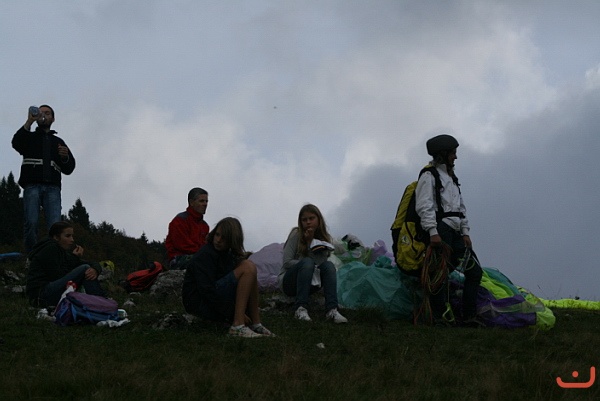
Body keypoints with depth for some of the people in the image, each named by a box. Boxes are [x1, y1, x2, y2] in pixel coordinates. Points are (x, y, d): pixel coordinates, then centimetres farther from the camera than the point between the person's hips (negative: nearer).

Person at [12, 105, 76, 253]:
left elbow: (68, 169, 20)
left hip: (52, 188, 2)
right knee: (31, 223, -19)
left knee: (55, 226, -17)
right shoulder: (29, 137, 21)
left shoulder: (58, 142, 28)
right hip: (32, 186, -2)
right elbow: (16, 143, -5)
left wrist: (65, 157, -3)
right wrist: (29, 122, -13)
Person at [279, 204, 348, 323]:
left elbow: (320, 262, -11)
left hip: (309, 285, 4)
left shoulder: (324, 238, 5)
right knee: (307, 262, -33)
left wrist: (311, 241, -18)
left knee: (329, 265, -23)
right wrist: (309, 264, -25)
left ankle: (332, 310, -40)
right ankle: (301, 309, -44)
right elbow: (286, 262, -14)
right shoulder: (296, 235, -7)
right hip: (289, 282, -4)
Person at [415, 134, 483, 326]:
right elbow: (424, 207, -14)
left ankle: (469, 316, 5)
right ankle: (439, 317, -10)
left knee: (474, 270, 4)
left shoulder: (451, 178, 25)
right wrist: (433, 232, -23)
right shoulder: (429, 177, -3)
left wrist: (465, 233, 16)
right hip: (439, 231, -9)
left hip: (454, 233, 9)